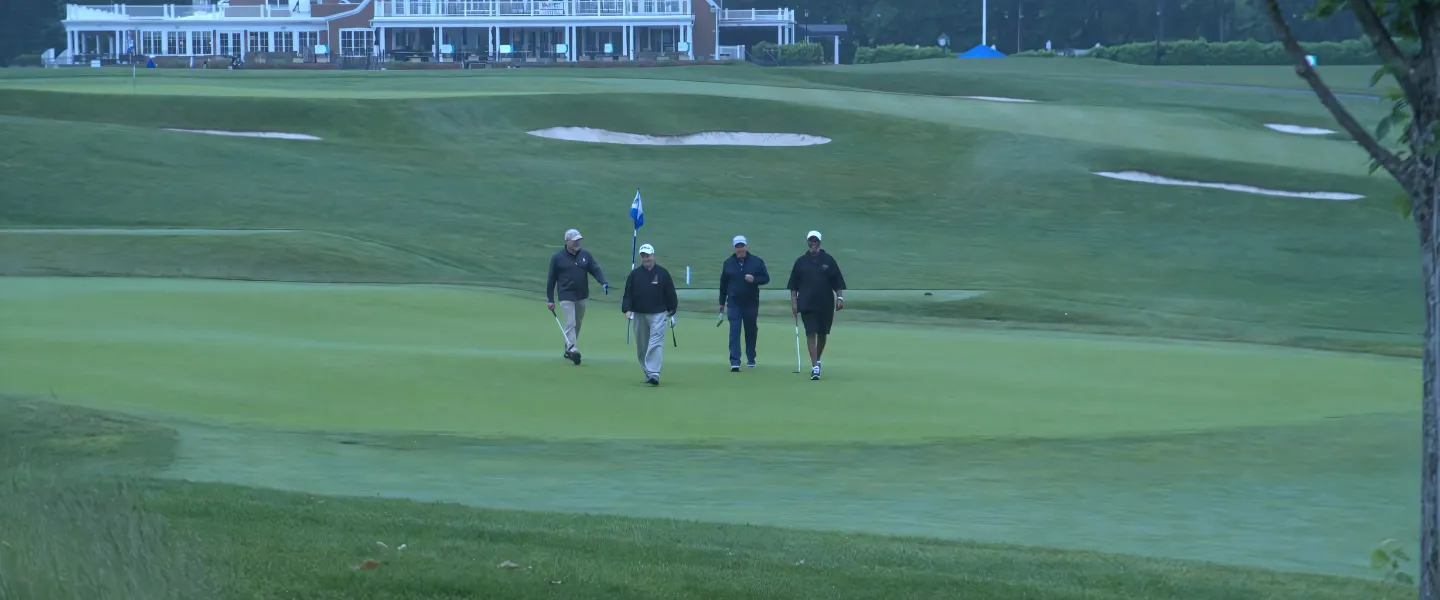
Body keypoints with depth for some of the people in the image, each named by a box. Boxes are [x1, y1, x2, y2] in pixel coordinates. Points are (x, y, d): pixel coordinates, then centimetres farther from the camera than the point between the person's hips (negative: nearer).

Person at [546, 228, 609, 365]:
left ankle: (568, 349, 24)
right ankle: (573, 350, -22)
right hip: (566, 296, -5)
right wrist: (550, 300, 0)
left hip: (582, 296, 5)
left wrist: (603, 282, -21)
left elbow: (595, 269, -1)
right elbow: (551, 279, 0)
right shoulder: (558, 258, -4)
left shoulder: (585, 255, 6)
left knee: (578, 323, 12)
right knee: (570, 323, -14)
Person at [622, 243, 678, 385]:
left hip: (658, 314, -3)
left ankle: (654, 374, -21)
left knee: (655, 344, -14)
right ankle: (647, 373, 19)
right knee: (641, 346, 7)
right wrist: (627, 310, -10)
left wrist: (672, 311, 7)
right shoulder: (634, 274, 6)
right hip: (639, 315, 3)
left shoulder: (662, 273, 2)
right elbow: (628, 294, 4)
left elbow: (670, 294, 7)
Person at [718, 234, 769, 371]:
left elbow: (766, 278, 3)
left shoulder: (756, 262, 0)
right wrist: (722, 302, 11)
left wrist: (754, 279, -18)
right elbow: (723, 283, 10)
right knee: (734, 332, -9)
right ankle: (735, 362, -13)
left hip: (751, 303, 0)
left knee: (751, 331, 11)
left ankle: (751, 359, 26)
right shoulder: (728, 263, 4)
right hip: (734, 303, 0)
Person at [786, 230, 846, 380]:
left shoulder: (828, 260, 5)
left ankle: (817, 361, 31)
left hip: (826, 304, 1)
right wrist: (794, 301, 2)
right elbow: (793, 285, 8)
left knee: (822, 334, 9)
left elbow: (837, 282, 6)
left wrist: (840, 297, -4)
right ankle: (814, 367, -14)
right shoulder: (801, 261, 5)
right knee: (811, 333, -10)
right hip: (807, 304, -1)